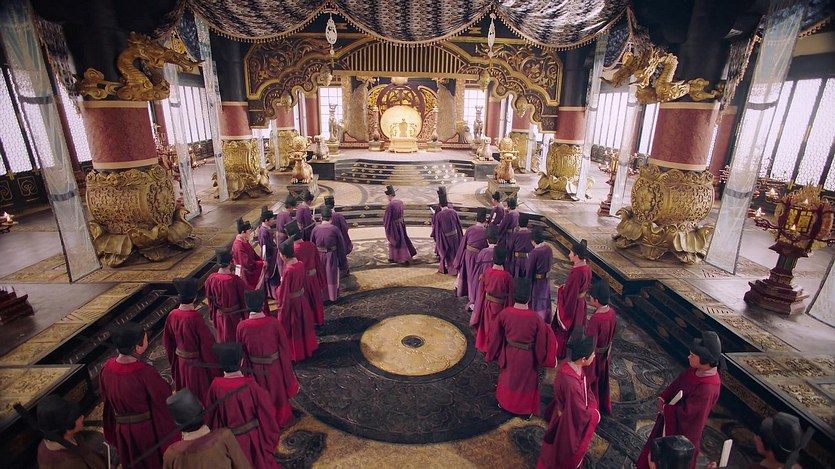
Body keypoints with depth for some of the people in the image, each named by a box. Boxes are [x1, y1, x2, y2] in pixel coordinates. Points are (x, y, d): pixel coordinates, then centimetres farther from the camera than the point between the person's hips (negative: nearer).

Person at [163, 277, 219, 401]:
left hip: (180, 361, 6)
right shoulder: (196, 318, -29)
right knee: (201, 392, 15)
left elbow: (167, 340, 4)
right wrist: (214, 367, -6)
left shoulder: (172, 315, -11)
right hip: (197, 362, -6)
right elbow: (207, 344, -21)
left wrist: (173, 359, 20)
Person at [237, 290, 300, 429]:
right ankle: (282, 419, 45)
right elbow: (284, 347, -13)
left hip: (255, 368, 1)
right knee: (278, 391, 24)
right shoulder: (274, 322, -25)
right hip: (274, 366, -1)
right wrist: (287, 368, 4)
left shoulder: (242, 326, -21)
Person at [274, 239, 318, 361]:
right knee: (303, 324, 24)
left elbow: (284, 293, -22)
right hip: (302, 299, 7)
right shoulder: (301, 265, -8)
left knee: (292, 328, 13)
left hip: (290, 302, -7)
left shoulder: (288, 271, -30)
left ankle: (295, 352, 29)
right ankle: (307, 347, 42)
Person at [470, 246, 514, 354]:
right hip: (500, 307, -3)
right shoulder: (507, 276, -25)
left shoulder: (486, 273, -15)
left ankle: (485, 347, 42)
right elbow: (510, 296, -14)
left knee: (488, 327, 24)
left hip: (487, 306, 3)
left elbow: (481, 292, -1)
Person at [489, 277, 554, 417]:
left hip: (509, 354, 2)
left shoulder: (503, 314, -23)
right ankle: (526, 410, 44)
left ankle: (503, 402, 51)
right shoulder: (536, 319, -29)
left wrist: (495, 354, 10)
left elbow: (496, 337, -8)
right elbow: (541, 343, -14)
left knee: (507, 377, 28)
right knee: (527, 382, 24)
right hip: (528, 357, -2)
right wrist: (540, 359, 6)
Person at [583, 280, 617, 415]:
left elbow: (590, 344, -27)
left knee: (591, 383, 16)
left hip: (594, 356, -8)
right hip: (605, 354, 8)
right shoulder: (612, 312, -11)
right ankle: (604, 407, 48)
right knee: (602, 381, 28)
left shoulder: (595, 319, -35)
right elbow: (611, 334, 5)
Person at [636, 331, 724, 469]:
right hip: (671, 419, 7)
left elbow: (686, 413, -28)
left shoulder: (707, 389, -36)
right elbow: (678, 382, 1)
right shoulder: (698, 369, -14)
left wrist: (666, 408, -14)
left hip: (683, 428, -7)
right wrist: (662, 398, -7)